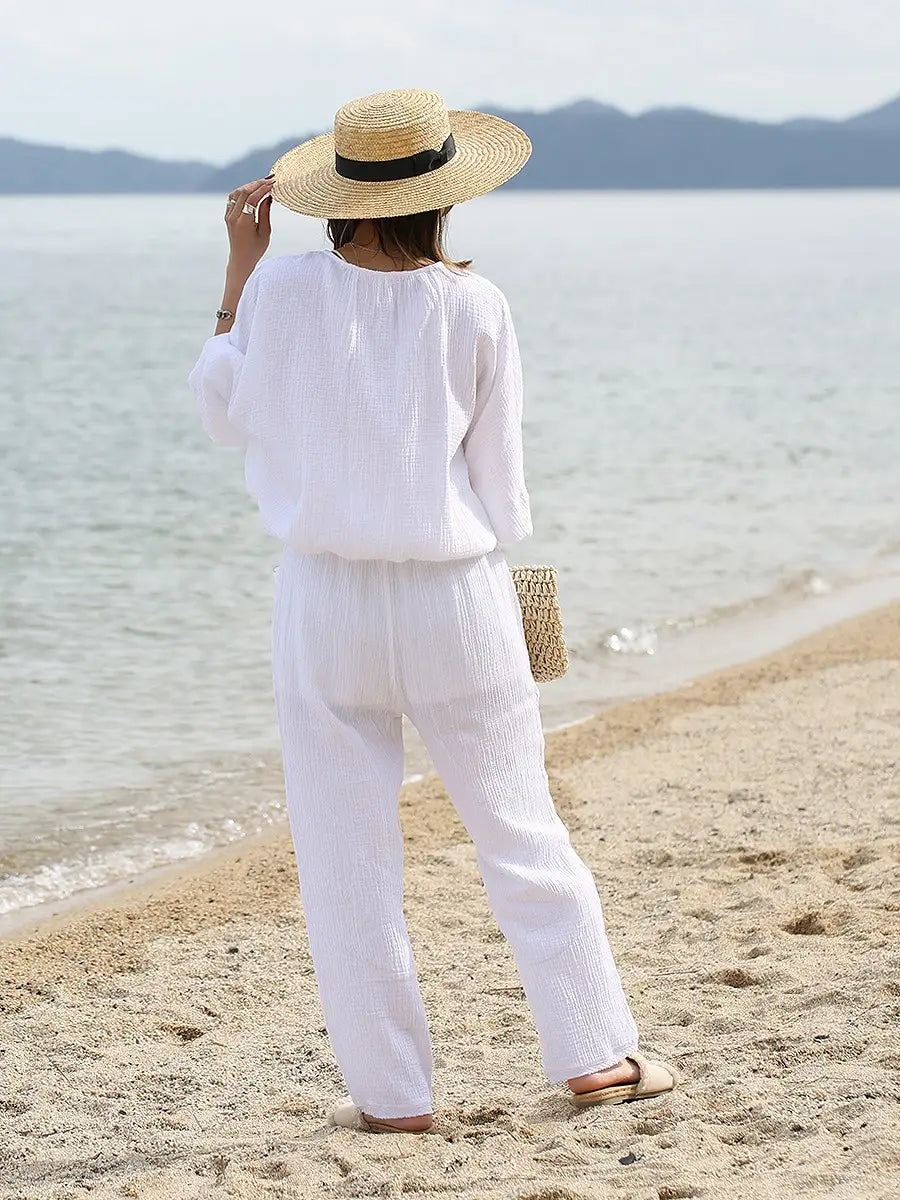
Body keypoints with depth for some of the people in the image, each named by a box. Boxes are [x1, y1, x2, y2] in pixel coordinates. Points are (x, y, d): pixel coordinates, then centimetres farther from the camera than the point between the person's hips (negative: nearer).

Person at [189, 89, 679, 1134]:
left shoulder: (284, 290, -8)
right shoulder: (473, 309, -8)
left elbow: (225, 413, 8)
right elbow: (497, 472, 0)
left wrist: (238, 271, 12)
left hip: (328, 603, 0)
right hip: (454, 594, 0)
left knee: (347, 853, 8)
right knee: (520, 830, 13)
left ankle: (392, 1092, 11)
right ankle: (594, 1053, 18)